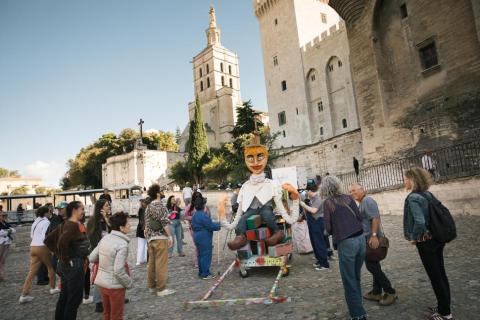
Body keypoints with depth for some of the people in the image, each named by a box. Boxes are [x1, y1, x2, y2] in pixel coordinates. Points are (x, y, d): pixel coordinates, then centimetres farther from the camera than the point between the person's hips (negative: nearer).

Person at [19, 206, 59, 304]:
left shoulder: (35, 222, 14)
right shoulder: (46, 222, -12)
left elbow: (32, 235, 19)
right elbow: (45, 237, -19)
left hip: (33, 247, 7)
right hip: (42, 247, -7)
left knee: (32, 271, 6)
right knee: (51, 267, 14)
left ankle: (24, 295, 1)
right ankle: (52, 288, 26)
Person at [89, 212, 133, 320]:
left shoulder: (105, 238, -1)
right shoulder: (122, 244, -23)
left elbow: (91, 258, 5)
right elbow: (119, 271, -26)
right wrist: (129, 283, -11)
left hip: (101, 282, 7)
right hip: (115, 285, -7)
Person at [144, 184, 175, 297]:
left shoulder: (148, 207, 12)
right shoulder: (161, 207, -13)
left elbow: (146, 224, 15)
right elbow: (165, 223, -16)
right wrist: (170, 236, -10)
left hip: (150, 238, 8)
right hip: (160, 238, -8)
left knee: (151, 263, 14)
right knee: (161, 264, -3)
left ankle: (152, 286, 24)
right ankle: (161, 289, 2)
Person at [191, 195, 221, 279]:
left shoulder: (195, 215, 11)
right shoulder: (203, 215, -21)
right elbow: (211, 226, -20)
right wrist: (219, 225, -3)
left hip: (197, 237, 10)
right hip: (204, 238, -10)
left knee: (200, 255, 16)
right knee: (206, 255, -2)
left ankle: (201, 272, 24)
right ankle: (205, 274, 3)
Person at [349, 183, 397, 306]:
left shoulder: (367, 201, -13)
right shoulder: (362, 203, 17)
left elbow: (375, 218, -23)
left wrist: (374, 235, -28)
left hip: (372, 239, -10)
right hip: (368, 239, 10)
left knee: (372, 266, -7)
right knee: (374, 266, 14)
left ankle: (390, 292, 4)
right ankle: (377, 292, 22)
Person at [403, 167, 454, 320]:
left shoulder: (413, 198, -22)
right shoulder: (428, 194, 4)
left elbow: (419, 222, -32)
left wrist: (414, 238, -16)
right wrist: (432, 231, 14)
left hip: (425, 242, -8)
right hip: (437, 239, 8)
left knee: (435, 277, 5)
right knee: (441, 274, 19)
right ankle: (445, 307, 33)